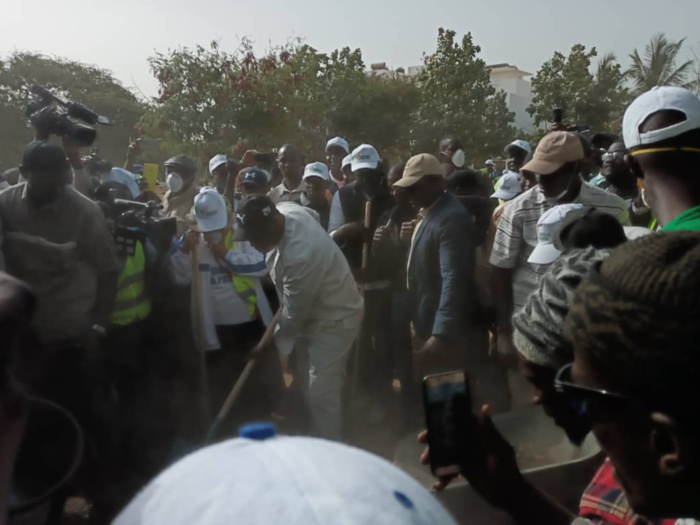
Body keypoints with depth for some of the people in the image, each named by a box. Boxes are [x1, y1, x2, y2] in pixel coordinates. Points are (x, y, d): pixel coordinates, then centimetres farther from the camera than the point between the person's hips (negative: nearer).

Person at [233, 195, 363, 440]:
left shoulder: (300, 256, -39)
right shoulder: (286, 209, -14)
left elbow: (294, 313, -25)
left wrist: (275, 343, -9)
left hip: (334, 318, -9)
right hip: (310, 310, 9)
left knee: (321, 393, -8)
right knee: (307, 383, 21)